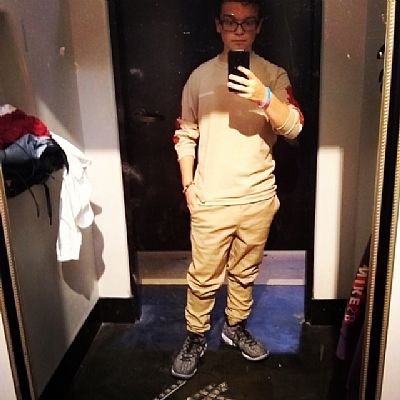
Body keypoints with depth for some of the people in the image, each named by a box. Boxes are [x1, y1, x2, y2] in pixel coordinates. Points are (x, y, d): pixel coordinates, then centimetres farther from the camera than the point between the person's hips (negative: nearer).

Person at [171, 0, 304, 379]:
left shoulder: (273, 76, 1)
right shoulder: (200, 76, 2)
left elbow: (293, 128, -11)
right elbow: (185, 136, 6)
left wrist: (264, 97, -27)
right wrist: (188, 185, 1)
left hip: (258, 197, 1)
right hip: (210, 199, -1)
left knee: (245, 272, 17)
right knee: (203, 276, 8)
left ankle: (235, 327, 40)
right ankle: (195, 338, 30)